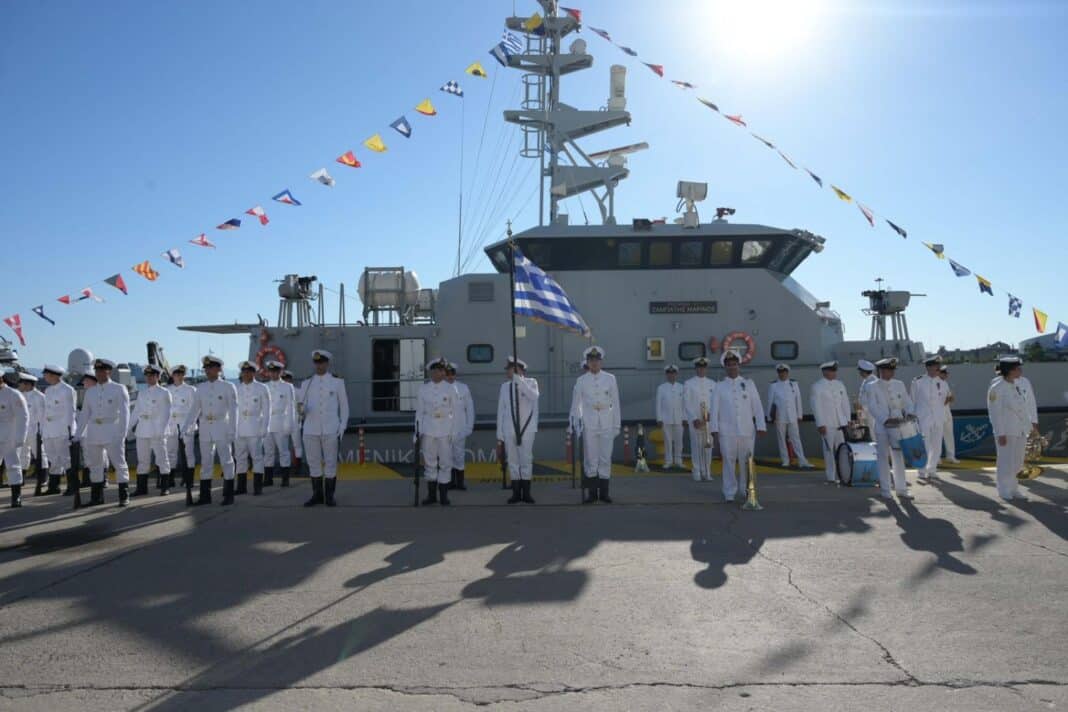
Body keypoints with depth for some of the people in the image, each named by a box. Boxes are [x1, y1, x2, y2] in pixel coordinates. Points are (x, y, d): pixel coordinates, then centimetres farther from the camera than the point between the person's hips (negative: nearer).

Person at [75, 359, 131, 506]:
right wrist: (79, 435, 9)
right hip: (93, 434, 5)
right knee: (94, 465, 8)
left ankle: (124, 496, 1)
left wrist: (122, 434, -12)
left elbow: (124, 413, -5)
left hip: (112, 433, -5)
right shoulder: (90, 392, 13)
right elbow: (84, 415, 15)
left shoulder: (119, 389, 1)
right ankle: (97, 497, 17)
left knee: (119, 463, -4)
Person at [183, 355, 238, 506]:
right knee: (206, 462, 7)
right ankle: (205, 495, 14)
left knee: (226, 461, 1)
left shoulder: (228, 387, -1)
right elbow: (194, 409, 10)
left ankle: (228, 495, 7)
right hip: (205, 429, 4)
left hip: (222, 428, -4)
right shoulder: (201, 388, 9)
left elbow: (233, 410, -5)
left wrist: (232, 431, -12)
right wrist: (185, 428, 3)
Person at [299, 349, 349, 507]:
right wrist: (300, 407, -20)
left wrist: (342, 430, -3)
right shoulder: (306, 384, 9)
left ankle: (329, 496, 9)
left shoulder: (337, 382, 3)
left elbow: (344, 407, 5)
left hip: (330, 430, -2)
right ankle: (317, 495, 14)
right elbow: (301, 407, 6)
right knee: (314, 463, 5)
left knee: (331, 463, 0)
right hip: (310, 430, 2)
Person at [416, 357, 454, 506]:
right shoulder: (423, 389, 5)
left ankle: (444, 495, 9)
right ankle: (431, 495, 17)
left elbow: (454, 412, 4)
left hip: (445, 430, -1)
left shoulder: (450, 389, 3)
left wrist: (454, 432, -1)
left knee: (445, 463, 0)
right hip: (428, 430, 1)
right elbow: (419, 412, 8)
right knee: (430, 462, 7)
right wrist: (418, 432, 4)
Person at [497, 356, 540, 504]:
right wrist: (500, 433, 6)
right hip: (509, 430, 3)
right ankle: (516, 493, 13)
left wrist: (518, 379, -25)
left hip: (527, 429, -2)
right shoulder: (505, 386, 7)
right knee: (513, 461, 5)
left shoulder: (530, 382, 0)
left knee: (526, 460, 0)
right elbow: (501, 410, 8)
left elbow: (534, 396, -22)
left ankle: (526, 493, 9)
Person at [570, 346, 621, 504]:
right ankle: (592, 493, 10)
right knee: (590, 459, 2)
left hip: (607, 424, 1)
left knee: (606, 458, 4)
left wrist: (617, 425, 3)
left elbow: (615, 403, 5)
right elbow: (576, 404, 6)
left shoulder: (610, 379, 4)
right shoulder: (581, 380, 3)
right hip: (589, 424, 0)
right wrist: (575, 424, 2)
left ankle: (604, 493, 12)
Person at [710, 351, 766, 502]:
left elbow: (757, 406, 5)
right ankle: (729, 493, 7)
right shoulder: (720, 386, 8)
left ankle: (747, 491, 16)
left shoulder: (749, 384, 9)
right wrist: (715, 428, -3)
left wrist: (760, 426, -1)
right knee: (728, 461, 0)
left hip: (747, 430, 0)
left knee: (746, 462, 3)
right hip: (727, 431, 0)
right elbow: (715, 408, 5)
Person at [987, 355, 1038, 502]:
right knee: (1006, 461, 2)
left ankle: (1013, 490, 25)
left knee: (1017, 462, 13)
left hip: (1022, 429, 6)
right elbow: (994, 413, -15)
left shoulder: (1024, 382, -1)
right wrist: (1000, 434, -15)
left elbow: (1031, 403, 10)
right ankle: (1004, 491, 16)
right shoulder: (996, 389, -18)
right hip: (1006, 431, -6)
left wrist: (1034, 422, 5)